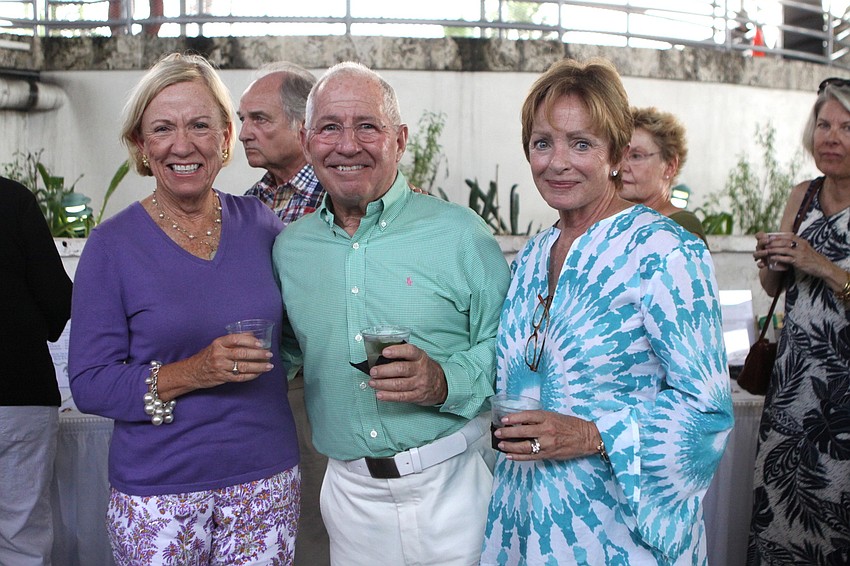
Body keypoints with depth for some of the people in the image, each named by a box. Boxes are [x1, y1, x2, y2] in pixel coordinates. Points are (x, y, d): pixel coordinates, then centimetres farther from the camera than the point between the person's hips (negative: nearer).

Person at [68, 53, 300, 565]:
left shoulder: (259, 223, 1)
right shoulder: (113, 245, -7)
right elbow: (89, 385, -9)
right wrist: (192, 374, -22)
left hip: (267, 478, 3)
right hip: (159, 492, -2)